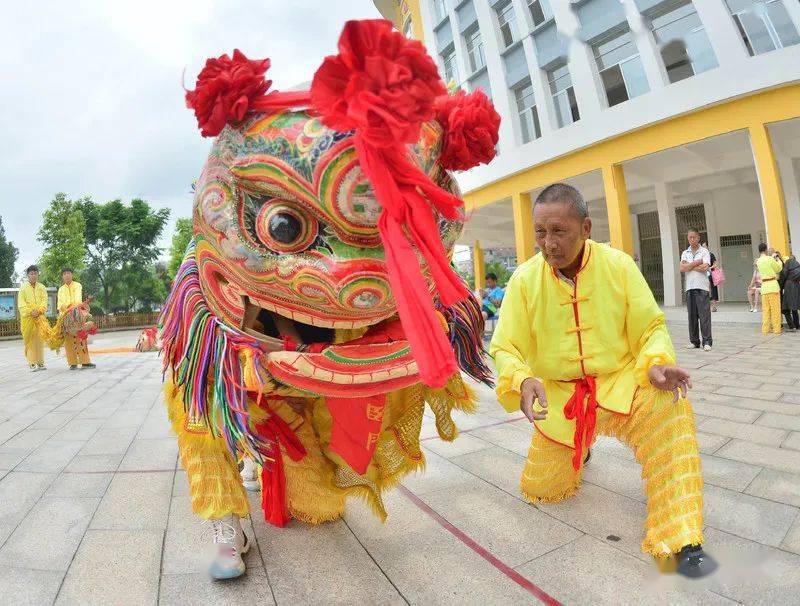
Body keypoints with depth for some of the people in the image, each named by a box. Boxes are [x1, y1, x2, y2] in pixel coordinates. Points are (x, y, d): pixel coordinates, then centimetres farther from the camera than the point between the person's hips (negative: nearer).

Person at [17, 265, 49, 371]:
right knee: (30, 340, -3)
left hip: (40, 317, 2)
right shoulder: (23, 288, 5)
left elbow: (45, 301, 4)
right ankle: (32, 363, -1)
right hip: (27, 318, -1)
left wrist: (39, 310, -12)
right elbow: (21, 304, -1)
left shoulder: (41, 287, 10)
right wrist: (30, 312, -13)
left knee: (40, 339, 2)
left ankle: (40, 362, 7)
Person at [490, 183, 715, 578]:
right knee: (540, 491, 6)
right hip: (559, 396, 1)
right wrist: (522, 380, -31)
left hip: (620, 383, 0)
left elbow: (651, 328, -3)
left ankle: (682, 542, -17)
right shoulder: (524, 278, -10)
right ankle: (577, 449, 41)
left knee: (671, 408, -33)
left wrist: (656, 363, -25)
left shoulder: (618, 264, -8)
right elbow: (505, 348, -10)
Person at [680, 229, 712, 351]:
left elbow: (704, 268, -11)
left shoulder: (704, 251, 4)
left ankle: (707, 341, -3)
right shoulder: (685, 253, 14)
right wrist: (697, 263, -6)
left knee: (704, 314, -6)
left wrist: (689, 266, -2)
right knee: (692, 315, 5)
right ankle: (694, 341, 11)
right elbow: (682, 268, -2)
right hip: (689, 287, 3)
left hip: (702, 287, -3)